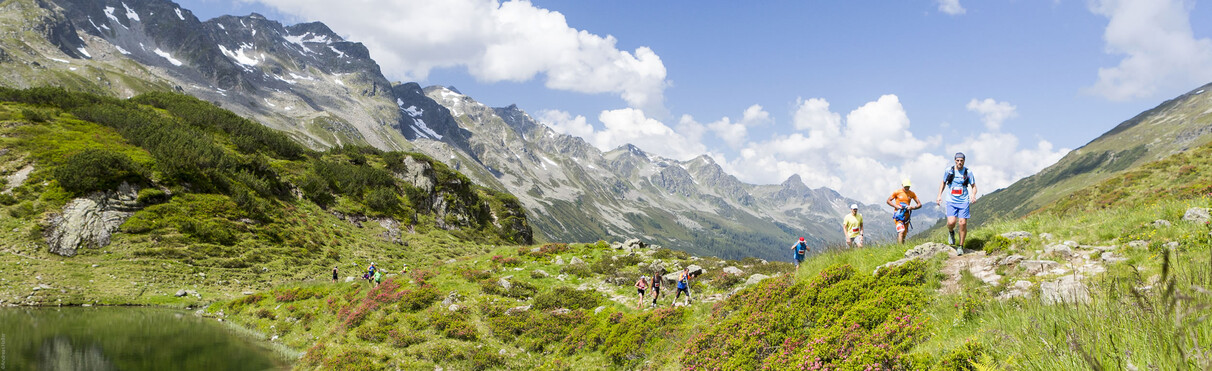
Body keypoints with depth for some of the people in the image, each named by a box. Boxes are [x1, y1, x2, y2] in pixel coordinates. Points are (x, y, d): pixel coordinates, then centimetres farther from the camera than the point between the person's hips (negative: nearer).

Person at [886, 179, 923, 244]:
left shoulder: (912, 194, 5)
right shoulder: (897, 192, -3)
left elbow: (919, 204, 6)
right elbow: (888, 201, 3)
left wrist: (913, 207, -15)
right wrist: (896, 206, -14)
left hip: (906, 215, 4)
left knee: (904, 234, 6)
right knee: (901, 232, -21)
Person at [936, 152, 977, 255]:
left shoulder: (968, 172, -1)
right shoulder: (949, 171, 1)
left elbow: (974, 186, 6)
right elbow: (943, 183, 15)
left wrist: (973, 195, -15)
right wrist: (939, 195, 4)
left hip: (963, 201, 0)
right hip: (951, 201, 0)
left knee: (963, 223, -6)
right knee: (951, 222, -18)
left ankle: (961, 246, 10)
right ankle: (951, 232, 18)